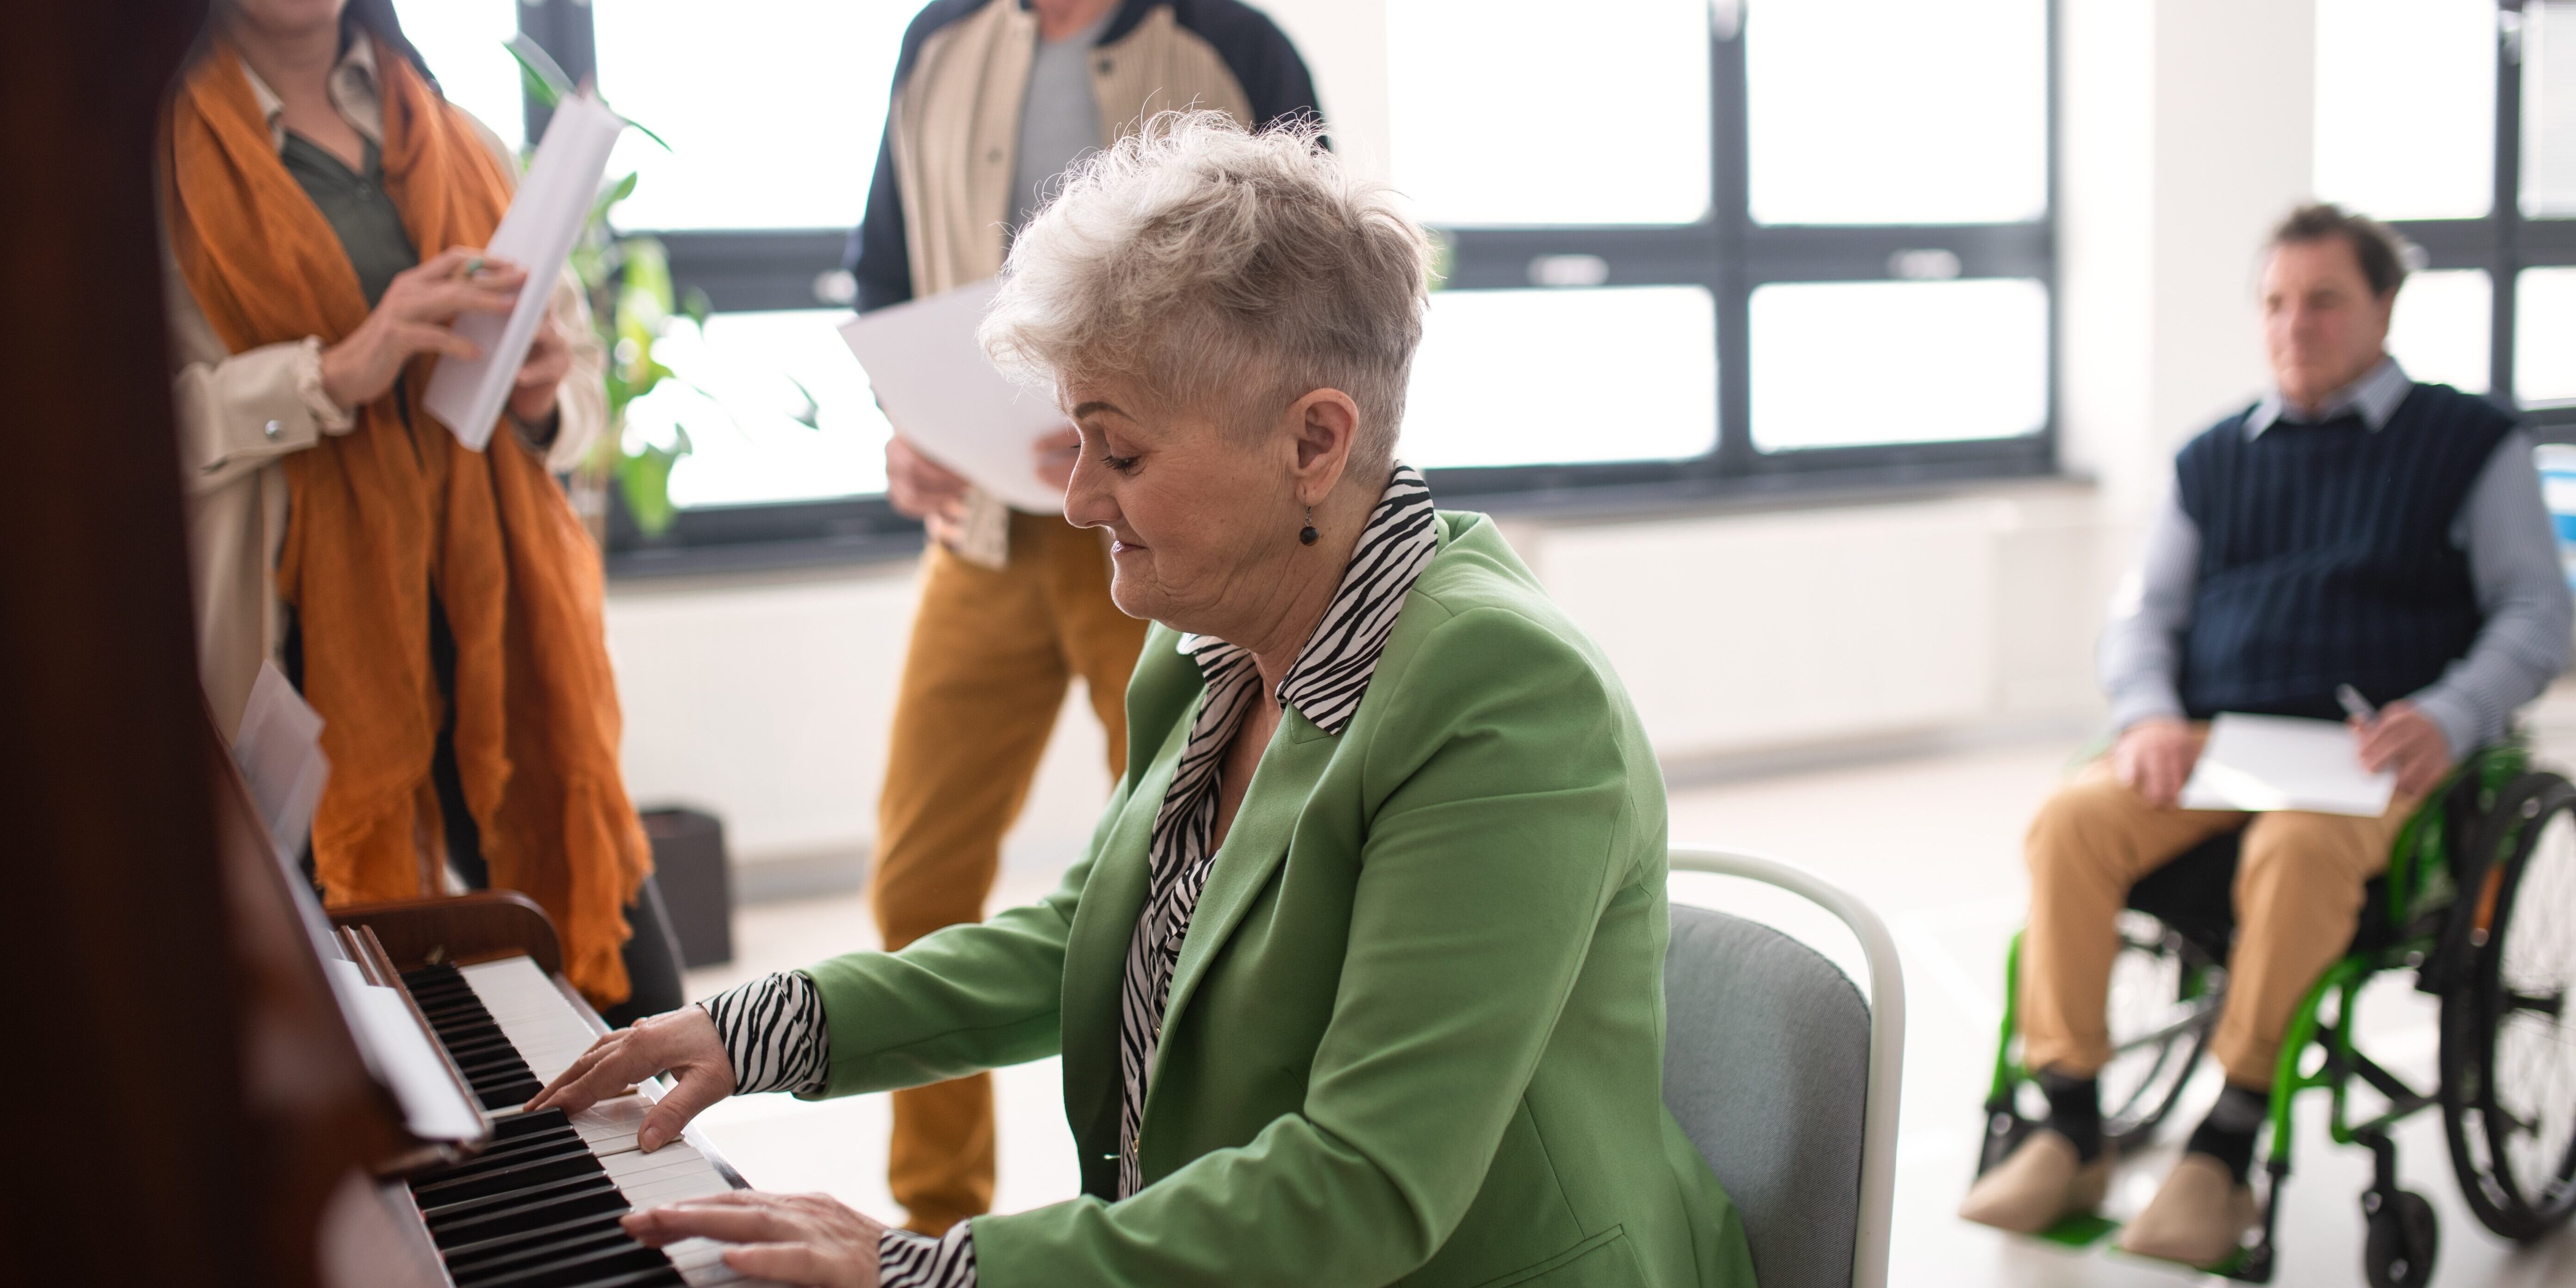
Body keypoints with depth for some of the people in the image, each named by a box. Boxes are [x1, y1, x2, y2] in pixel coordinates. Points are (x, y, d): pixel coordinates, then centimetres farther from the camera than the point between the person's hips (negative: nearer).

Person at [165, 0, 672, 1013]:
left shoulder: (457, 142, 16)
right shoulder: (156, 148, 0)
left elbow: (581, 373, 21)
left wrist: (543, 393, -2)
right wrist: (334, 373, -24)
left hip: (498, 622, 4)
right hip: (312, 646, -4)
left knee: (634, 1002, 2)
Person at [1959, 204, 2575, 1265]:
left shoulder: (2471, 442, 13)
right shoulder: (2212, 460, 23)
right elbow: (2142, 615, 18)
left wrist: (2449, 719, -12)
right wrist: (2150, 717, -4)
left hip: (2368, 749, -3)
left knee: (2298, 848, -38)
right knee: (2071, 822, -27)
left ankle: (2223, 1155, -29)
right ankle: (2071, 1136, -21)